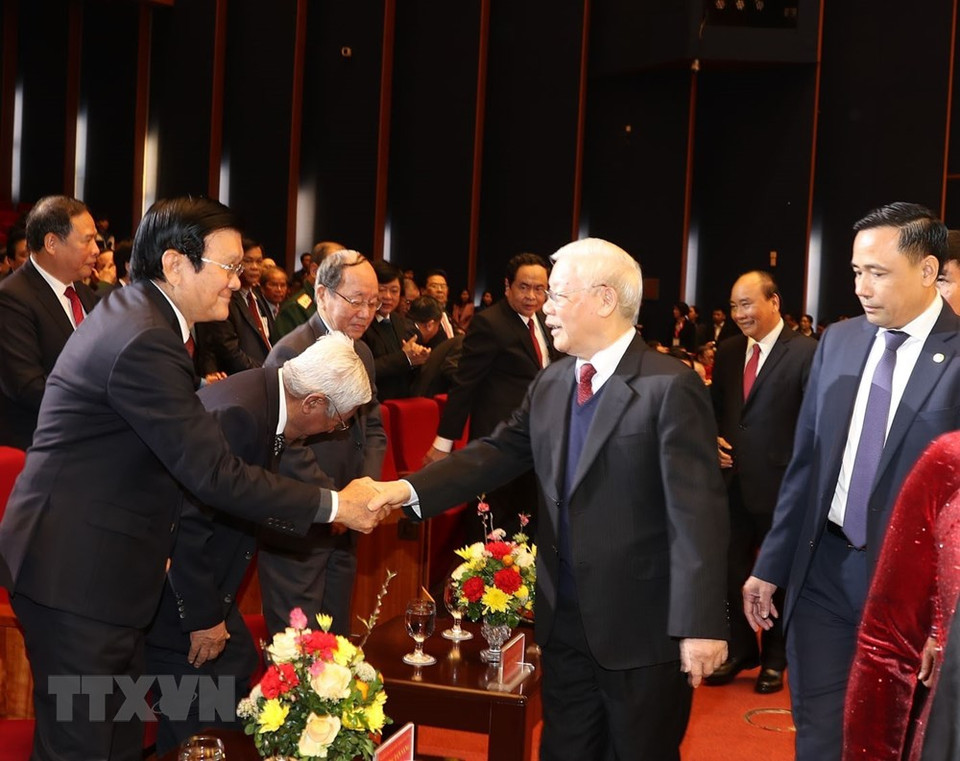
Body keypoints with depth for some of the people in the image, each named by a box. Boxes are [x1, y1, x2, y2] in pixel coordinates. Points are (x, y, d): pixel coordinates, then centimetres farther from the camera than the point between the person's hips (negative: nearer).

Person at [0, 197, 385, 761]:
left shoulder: (134, 313, 10)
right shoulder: (144, 342, -23)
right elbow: (214, 474, -24)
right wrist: (333, 506, -18)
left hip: (95, 563, 10)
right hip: (77, 574, -10)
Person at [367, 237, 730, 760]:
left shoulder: (669, 388, -15)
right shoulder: (550, 383, 8)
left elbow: (697, 512, -19)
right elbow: (497, 453, 6)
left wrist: (701, 624, -22)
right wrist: (409, 490, -8)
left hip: (642, 626, -6)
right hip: (565, 620, 7)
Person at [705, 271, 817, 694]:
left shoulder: (805, 353, -13)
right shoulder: (727, 352, 7)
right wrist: (714, 439, -1)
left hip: (780, 484, -5)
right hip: (733, 480, 5)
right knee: (731, 569, 12)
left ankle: (774, 659, 29)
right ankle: (740, 650, 31)